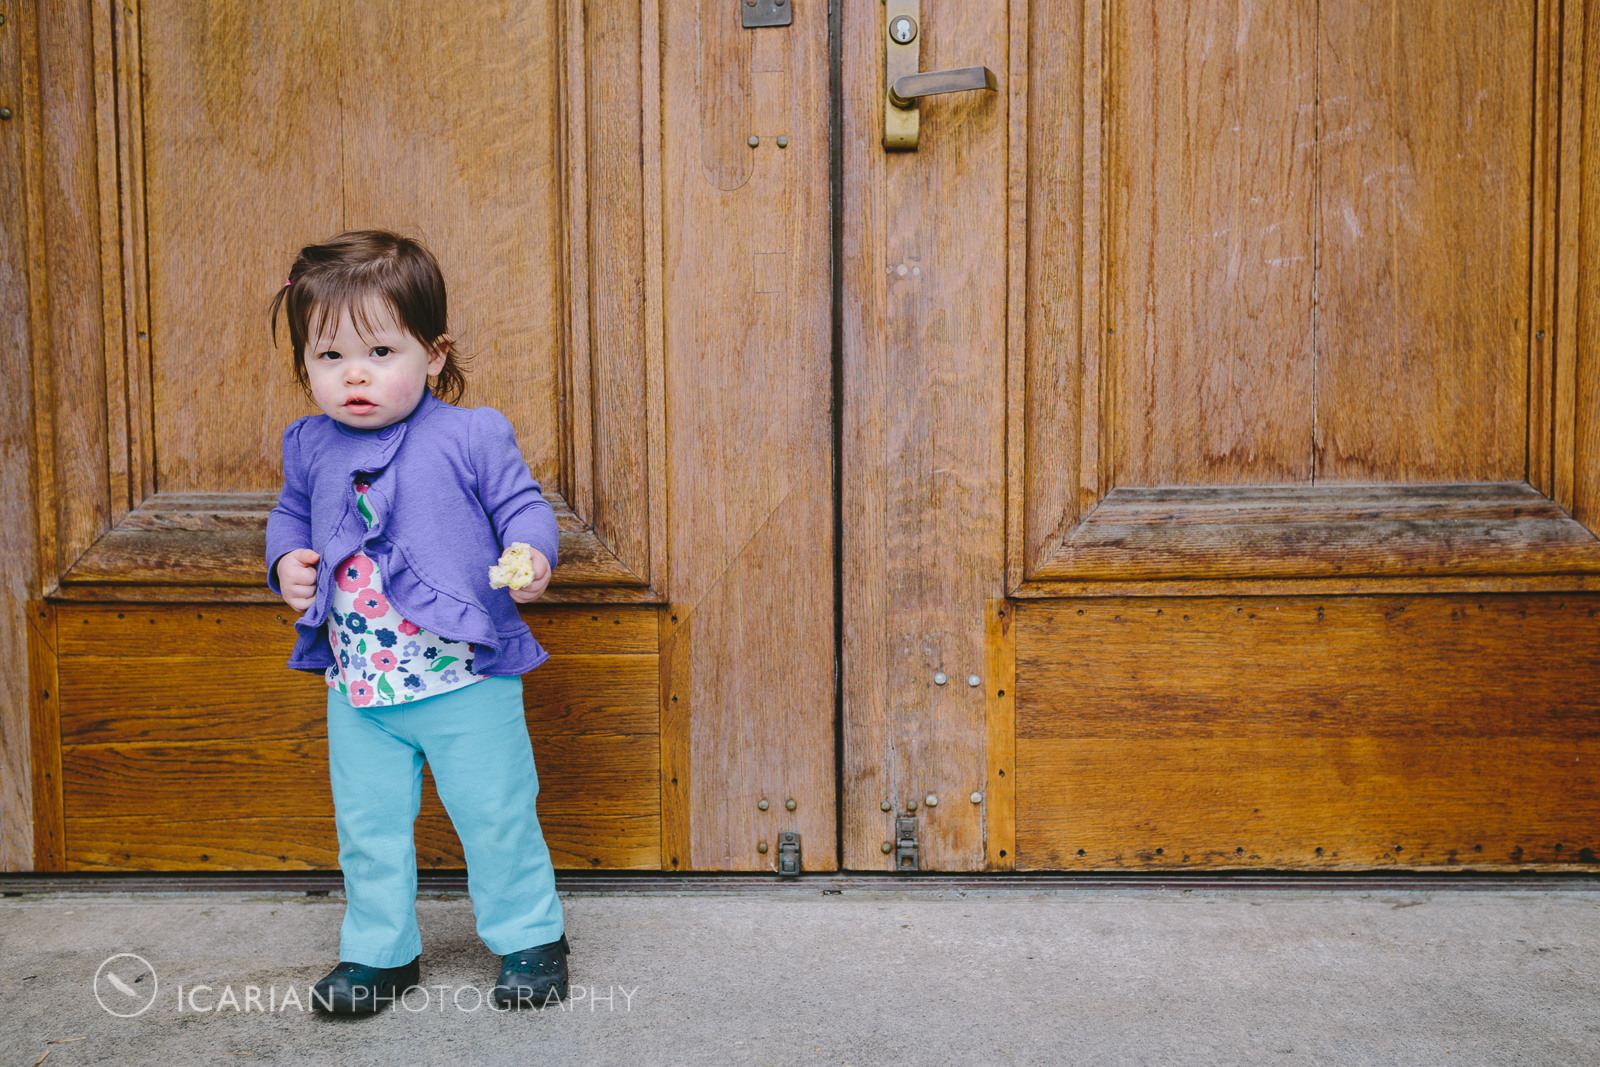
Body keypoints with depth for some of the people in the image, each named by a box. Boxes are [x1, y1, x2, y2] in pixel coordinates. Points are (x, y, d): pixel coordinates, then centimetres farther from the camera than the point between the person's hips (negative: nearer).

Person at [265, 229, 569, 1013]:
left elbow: (520, 503, -5)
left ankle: (529, 937, 26)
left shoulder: (472, 435, -10)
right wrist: (286, 560, 0)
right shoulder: (310, 447, 4)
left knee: (495, 816, 6)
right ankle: (381, 950, 31)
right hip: (358, 689, 4)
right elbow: (292, 513, 21)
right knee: (367, 827, 13)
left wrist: (531, 553, -25)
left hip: (465, 681, -4)